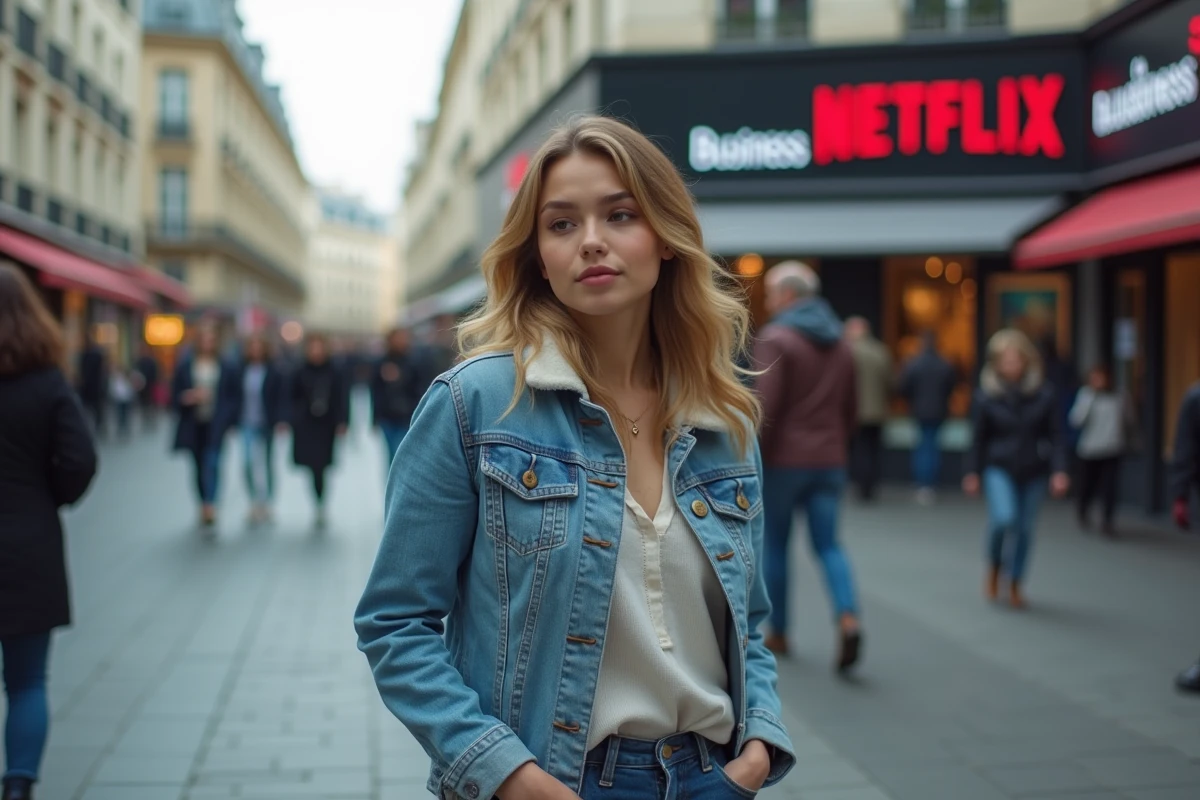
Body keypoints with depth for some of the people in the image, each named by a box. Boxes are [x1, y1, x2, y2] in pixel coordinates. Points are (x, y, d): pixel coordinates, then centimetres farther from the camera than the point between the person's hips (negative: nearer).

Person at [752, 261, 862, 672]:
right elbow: (851, 409, 14)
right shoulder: (839, 344, 12)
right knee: (827, 543, 6)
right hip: (829, 462, 5)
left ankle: (778, 633, 17)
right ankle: (848, 617, -16)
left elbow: (767, 407, -17)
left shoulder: (775, 339, -10)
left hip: (784, 459, -5)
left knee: (775, 545, 9)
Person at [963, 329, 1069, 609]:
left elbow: (1055, 436, -2)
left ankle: (1015, 585, 26)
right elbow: (980, 437, 2)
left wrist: (1059, 471, -10)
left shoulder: (1043, 395, -5)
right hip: (999, 469, -1)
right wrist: (973, 472, 3)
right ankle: (994, 570, 8)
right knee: (1003, 518, -21)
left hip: (1033, 472, 2)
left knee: (1025, 528, 6)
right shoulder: (988, 396, -5)